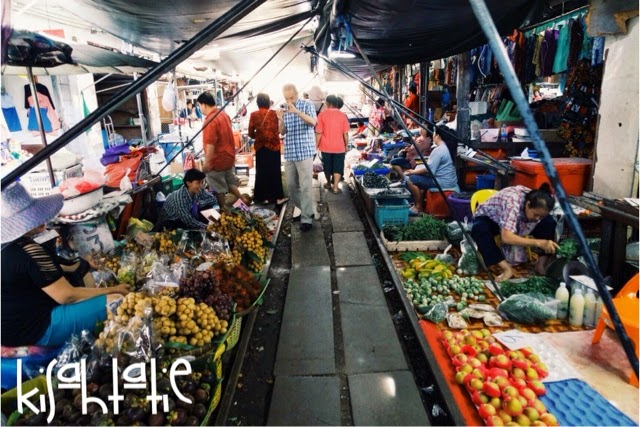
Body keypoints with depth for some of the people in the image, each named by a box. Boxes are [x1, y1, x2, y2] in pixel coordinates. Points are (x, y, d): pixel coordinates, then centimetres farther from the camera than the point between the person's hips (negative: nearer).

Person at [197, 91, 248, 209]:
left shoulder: (210, 121, -23)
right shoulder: (224, 114, 4)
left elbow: (210, 145, -25)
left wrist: (207, 163, -18)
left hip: (217, 160, -8)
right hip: (229, 156, 8)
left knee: (218, 188, 8)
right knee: (230, 183, 22)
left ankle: (222, 209, 20)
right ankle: (243, 201, 26)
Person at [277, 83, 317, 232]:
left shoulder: (307, 105, -2)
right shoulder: (285, 109, 13)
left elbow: (313, 122, -19)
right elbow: (282, 132, 10)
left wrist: (297, 111, -31)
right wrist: (281, 120, -9)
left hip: (304, 152, -6)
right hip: (289, 153, 6)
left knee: (305, 186, -6)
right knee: (291, 186, 11)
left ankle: (306, 218, 0)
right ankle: (306, 210, 27)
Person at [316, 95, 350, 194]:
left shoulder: (322, 114, -7)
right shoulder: (342, 115, -3)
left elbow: (319, 133, -8)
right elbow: (345, 133, -3)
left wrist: (317, 145, 1)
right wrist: (346, 145, 8)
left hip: (326, 146, 1)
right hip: (339, 147, 0)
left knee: (327, 166, 16)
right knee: (337, 167, 6)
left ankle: (328, 184, 32)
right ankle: (335, 187, 2)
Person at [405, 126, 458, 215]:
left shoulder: (439, 150, -19)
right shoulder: (447, 147, 12)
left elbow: (429, 169, -21)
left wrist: (413, 172, -7)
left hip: (442, 182, -11)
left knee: (410, 179, -11)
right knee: (417, 176, 23)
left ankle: (418, 207, -3)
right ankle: (421, 202, 19)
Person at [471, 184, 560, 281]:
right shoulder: (513, 202, -40)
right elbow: (506, 237, -49)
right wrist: (538, 243, -53)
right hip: (489, 219, -5)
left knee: (549, 222, -18)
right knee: (480, 229, -40)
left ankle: (541, 264, -10)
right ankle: (507, 269, -32)